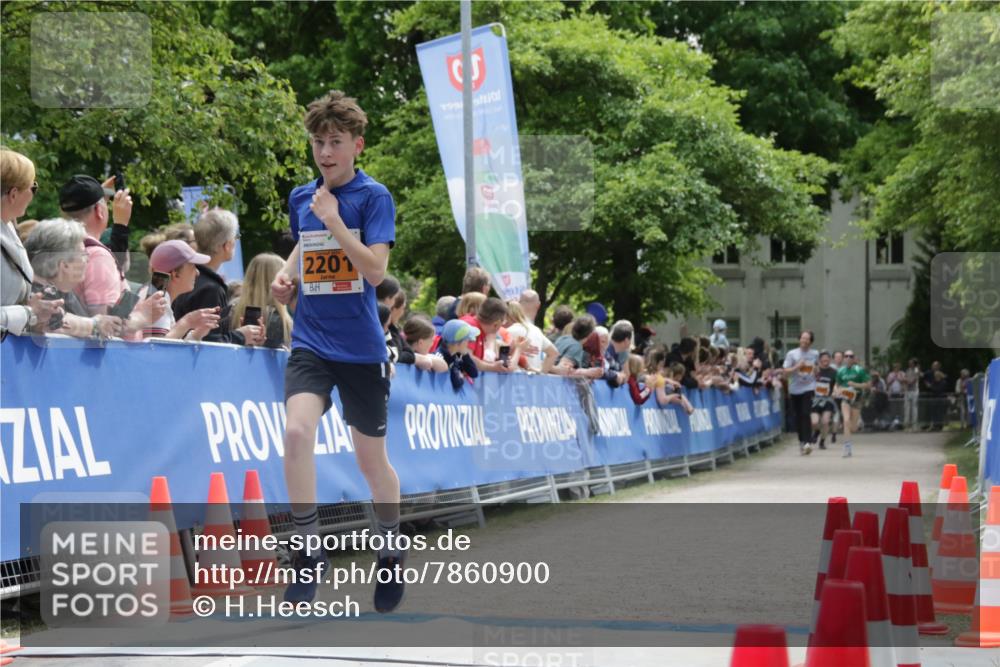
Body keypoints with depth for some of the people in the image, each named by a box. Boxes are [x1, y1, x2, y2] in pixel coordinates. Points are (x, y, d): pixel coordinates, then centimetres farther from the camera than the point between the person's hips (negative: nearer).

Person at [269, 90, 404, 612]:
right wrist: (286, 276, 9)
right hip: (310, 342, 3)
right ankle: (309, 551, -14)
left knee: (371, 458, 8)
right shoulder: (300, 198, 8)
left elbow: (375, 270, -16)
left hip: (361, 348, -3)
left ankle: (391, 552, 33)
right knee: (297, 431, -23)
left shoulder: (373, 196, -6)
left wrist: (334, 219, -19)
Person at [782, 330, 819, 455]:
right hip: (795, 389, 1)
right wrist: (797, 367, -16)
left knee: (806, 414, -16)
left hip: (809, 388, -1)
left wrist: (815, 370, 8)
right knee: (797, 417, 6)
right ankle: (802, 440, 23)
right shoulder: (792, 354, 0)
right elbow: (786, 372, -5)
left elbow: (819, 371, 25)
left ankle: (808, 442, -21)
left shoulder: (815, 354, 7)